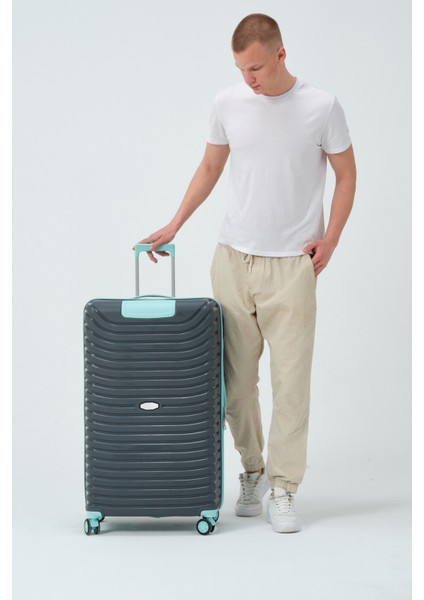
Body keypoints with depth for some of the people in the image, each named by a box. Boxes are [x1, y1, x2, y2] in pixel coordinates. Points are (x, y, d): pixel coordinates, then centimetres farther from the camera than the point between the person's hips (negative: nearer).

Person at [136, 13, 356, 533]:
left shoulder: (321, 107, -6)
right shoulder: (227, 104, 2)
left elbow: (346, 175, 2)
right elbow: (210, 168, 15)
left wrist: (329, 238, -8)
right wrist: (174, 226, 9)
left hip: (291, 265, -3)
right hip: (233, 260, 3)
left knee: (290, 381, -2)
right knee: (237, 379, 9)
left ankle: (282, 490, 5)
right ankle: (252, 471, 26)